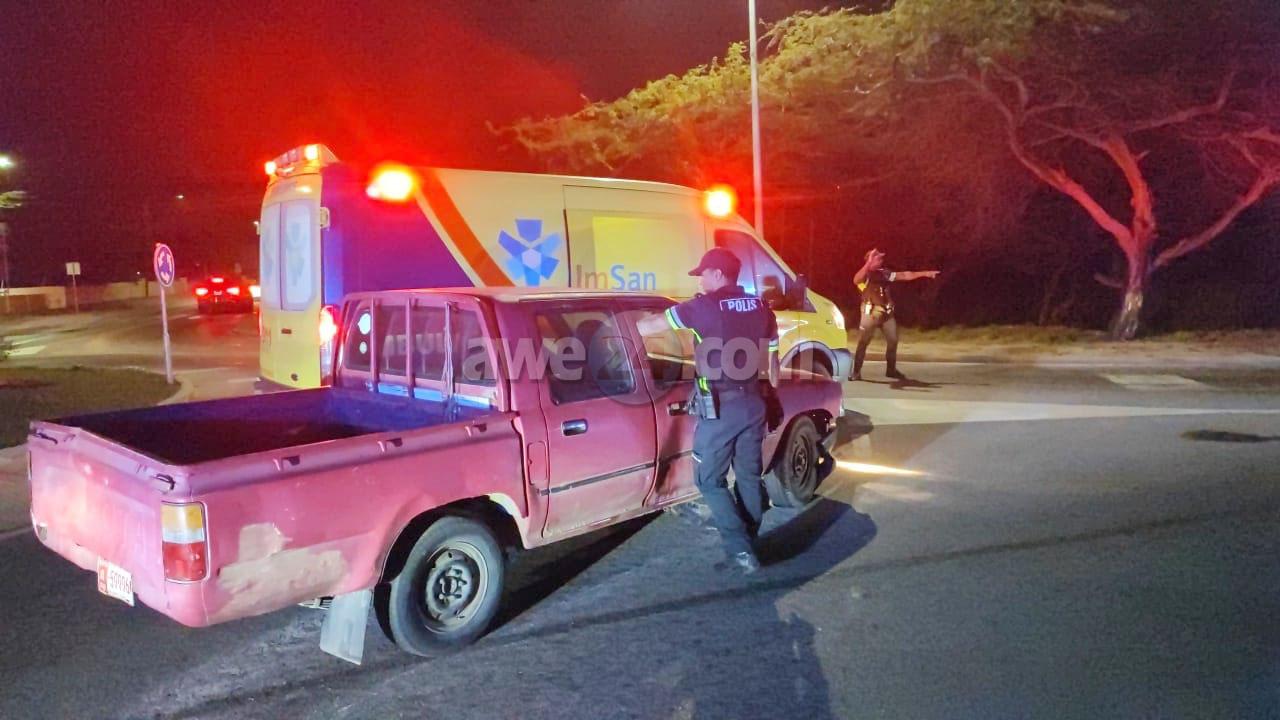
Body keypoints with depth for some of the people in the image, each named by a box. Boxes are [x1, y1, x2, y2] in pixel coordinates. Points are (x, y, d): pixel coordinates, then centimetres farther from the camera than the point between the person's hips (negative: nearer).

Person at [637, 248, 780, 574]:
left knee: (710, 480, 6)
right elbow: (771, 358, 14)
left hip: (719, 406, -6)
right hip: (753, 402, 6)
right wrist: (771, 395, 25)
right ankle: (748, 544, 26)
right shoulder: (761, 308, 7)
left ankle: (740, 549, 0)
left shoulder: (704, 306, -9)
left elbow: (648, 327, -5)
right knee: (749, 476, 16)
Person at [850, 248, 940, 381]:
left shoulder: (884, 273, 10)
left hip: (887, 313, 7)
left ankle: (891, 370, 24)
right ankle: (856, 372, -2)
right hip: (871, 313, -6)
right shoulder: (864, 275, -8)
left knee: (893, 340, 10)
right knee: (863, 343, -5)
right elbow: (856, 280, -33)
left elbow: (905, 276, 15)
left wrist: (924, 273, 12)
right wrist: (869, 263, -37)